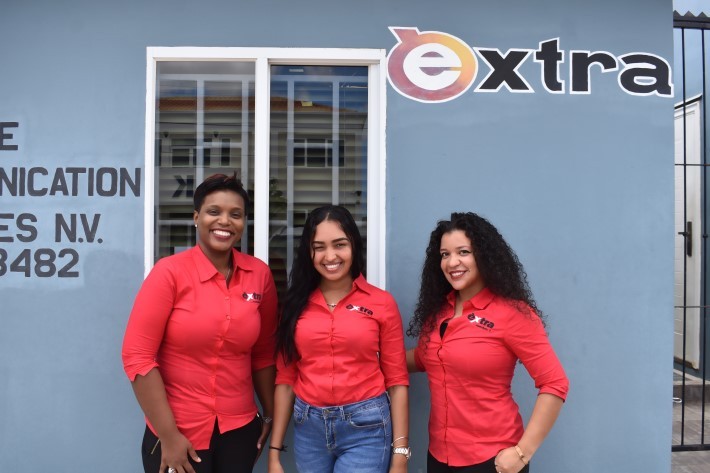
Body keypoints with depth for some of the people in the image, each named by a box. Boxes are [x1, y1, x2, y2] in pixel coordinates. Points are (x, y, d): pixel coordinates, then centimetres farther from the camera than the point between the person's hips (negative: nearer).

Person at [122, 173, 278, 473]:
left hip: (240, 429, 3)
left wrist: (269, 414, 8)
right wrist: (168, 435, -14)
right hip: (177, 433, -3)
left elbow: (263, 353, 5)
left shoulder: (260, 274, -4)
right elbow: (137, 356, -13)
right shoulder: (169, 272, -13)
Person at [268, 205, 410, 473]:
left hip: (366, 428, -3)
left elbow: (397, 381, -3)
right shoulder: (297, 303, 2)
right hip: (308, 429, 3)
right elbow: (286, 379, 4)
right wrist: (275, 451, 4)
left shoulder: (382, 303, -5)